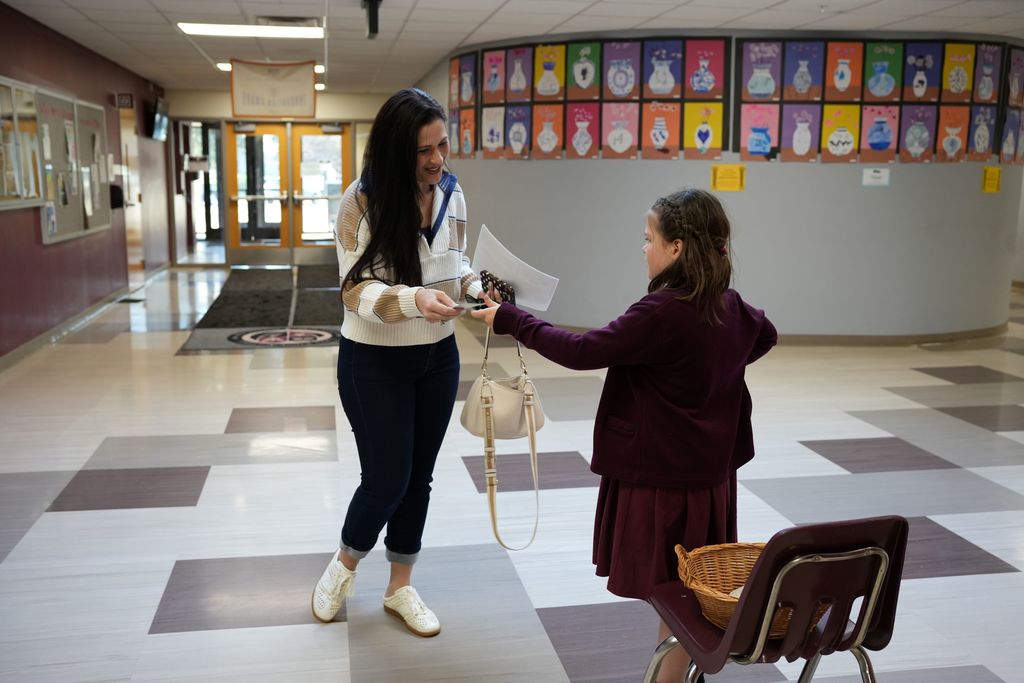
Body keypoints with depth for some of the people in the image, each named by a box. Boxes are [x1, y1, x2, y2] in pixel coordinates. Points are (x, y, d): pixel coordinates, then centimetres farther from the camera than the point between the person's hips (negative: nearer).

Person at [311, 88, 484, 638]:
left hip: (438, 356, 5)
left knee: (419, 477, 13)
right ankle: (344, 564, 31)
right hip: (374, 361, -5)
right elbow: (356, 289, -21)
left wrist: (478, 286, -11)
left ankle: (400, 587, 32)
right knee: (386, 479, 0)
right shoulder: (363, 200, -17)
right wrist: (414, 299, -38)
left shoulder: (451, 193, -3)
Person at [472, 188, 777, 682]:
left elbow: (582, 352, -22)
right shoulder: (730, 306, 3)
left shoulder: (662, 312, -23)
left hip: (662, 478, -8)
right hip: (711, 472, 8)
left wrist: (510, 320, -13)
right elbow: (765, 334, 25)